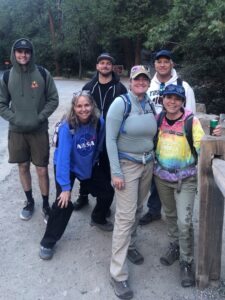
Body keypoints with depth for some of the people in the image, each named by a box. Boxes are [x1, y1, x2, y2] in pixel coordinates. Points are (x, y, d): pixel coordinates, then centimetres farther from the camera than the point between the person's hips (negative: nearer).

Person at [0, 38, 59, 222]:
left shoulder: (43, 74, -4)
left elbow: (53, 100, -1)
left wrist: (39, 118, -12)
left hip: (39, 130, -2)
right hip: (16, 131, 2)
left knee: (42, 169, 2)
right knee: (23, 167, 12)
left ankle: (46, 204, 20)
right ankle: (29, 201, 31)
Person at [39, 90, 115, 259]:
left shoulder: (99, 123, -18)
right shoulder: (67, 128, -30)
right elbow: (63, 157, -33)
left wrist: (93, 160, 12)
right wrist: (65, 186, -35)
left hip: (90, 166, 5)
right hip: (67, 167, -5)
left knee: (108, 192, 11)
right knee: (64, 202, -17)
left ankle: (99, 218, 42)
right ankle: (48, 242, 3)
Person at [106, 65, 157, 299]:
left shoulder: (150, 104, 4)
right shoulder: (120, 103, -14)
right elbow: (110, 139, -15)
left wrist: (153, 161, 12)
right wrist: (115, 172, -18)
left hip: (148, 164, 6)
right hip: (126, 164, -6)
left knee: (137, 209, 18)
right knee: (126, 216, -7)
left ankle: (130, 245, 43)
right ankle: (118, 274, 4)